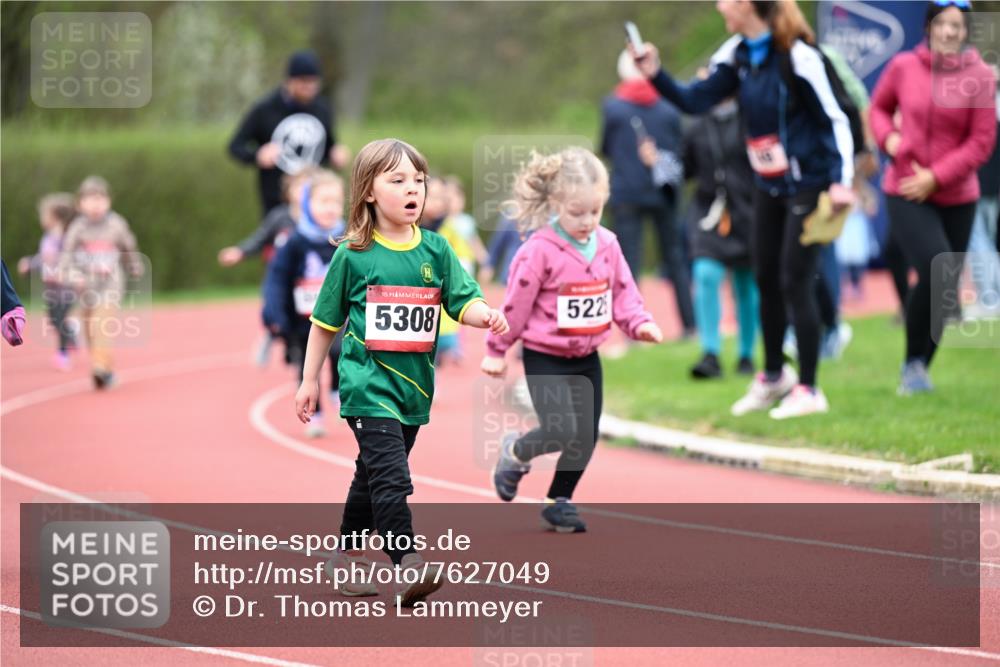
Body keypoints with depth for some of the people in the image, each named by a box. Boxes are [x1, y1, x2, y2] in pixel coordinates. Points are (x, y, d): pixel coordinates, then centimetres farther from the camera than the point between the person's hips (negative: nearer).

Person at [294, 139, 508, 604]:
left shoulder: (435, 250, 4)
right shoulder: (352, 255, -4)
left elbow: (464, 302, -2)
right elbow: (326, 321, 5)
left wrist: (487, 316, -25)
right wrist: (310, 380, 8)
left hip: (414, 385, 5)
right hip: (367, 382, -5)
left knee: (374, 476, 17)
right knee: (391, 478, -17)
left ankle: (347, 554, 33)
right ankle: (408, 567, -19)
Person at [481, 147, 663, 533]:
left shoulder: (607, 245, 0)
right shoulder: (540, 251, -17)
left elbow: (623, 294, 10)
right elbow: (516, 302, -10)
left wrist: (639, 324, -9)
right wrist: (497, 350, -4)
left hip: (587, 358, 6)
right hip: (545, 357, -6)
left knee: (586, 436, 6)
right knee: (561, 430, -17)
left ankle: (559, 501, 25)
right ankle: (515, 453, 15)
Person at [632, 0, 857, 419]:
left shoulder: (797, 55, -20)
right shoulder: (737, 55, 1)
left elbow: (833, 118, -18)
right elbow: (695, 101, 3)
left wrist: (840, 180, -26)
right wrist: (656, 77, -12)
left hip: (806, 184, -8)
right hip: (768, 185, 8)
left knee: (795, 282, -6)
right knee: (766, 280, 14)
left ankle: (808, 391, 4)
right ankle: (773, 376, 30)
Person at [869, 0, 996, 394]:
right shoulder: (903, 67, -2)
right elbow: (879, 107, 17)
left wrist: (934, 177, -15)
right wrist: (888, 138, -4)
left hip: (957, 198, 2)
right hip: (905, 193, -2)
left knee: (945, 288, 7)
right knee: (936, 270, -22)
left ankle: (919, 368, 27)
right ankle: (913, 361, -4)